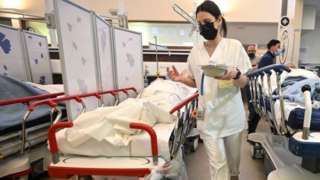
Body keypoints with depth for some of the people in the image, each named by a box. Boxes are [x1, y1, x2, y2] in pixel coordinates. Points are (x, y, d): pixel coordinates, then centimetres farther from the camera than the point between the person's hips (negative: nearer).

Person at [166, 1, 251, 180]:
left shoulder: (234, 45, -6)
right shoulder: (196, 51, 2)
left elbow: (244, 82, -4)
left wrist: (235, 74, -27)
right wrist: (181, 78, -10)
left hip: (232, 114, -1)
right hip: (209, 115, 1)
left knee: (233, 157, 19)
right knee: (217, 162, 4)